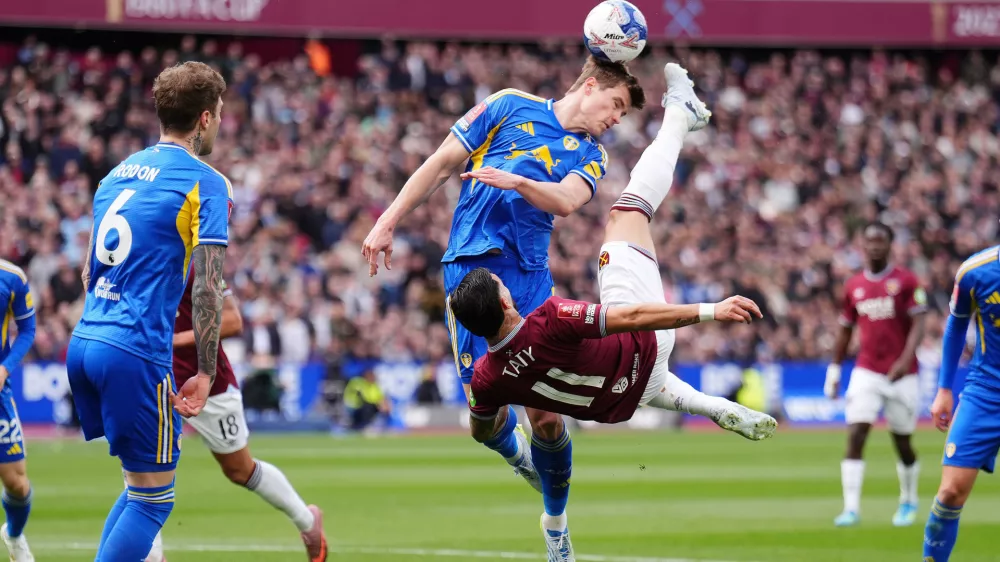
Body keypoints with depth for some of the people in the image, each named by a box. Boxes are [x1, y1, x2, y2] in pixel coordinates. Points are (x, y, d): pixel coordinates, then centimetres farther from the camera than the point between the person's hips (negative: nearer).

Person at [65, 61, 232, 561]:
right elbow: (207, 286, -11)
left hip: (83, 343, 8)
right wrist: (205, 374, -7)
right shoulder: (206, 184, -6)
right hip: (136, 352, -8)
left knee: (142, 485, 20)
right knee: (152, 498, 0)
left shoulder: (118, 174, 16)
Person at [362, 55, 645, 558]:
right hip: (470, 266, -3)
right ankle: (517, 454, 25)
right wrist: (388, 222, 5)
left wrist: (516, 181, -25)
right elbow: (442, 163, 11)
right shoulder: (511, 107, 11)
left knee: (546, 415, -5)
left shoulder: (590, 156, 17)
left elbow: (565, 201, -5)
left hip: (530, 276, 3)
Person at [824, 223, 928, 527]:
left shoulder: (906, 281, -3)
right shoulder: (853, 286, 8)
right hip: (866, 373, 2)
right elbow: (845, 331, 17)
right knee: (854, 438, -12)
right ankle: (851, 508, -14)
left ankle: (908, 501, 30)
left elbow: (918, 325, -9)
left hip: (901, 374, -2)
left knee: (903, 443, 8)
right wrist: (834, 371, 16)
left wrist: (905, 360, -23)